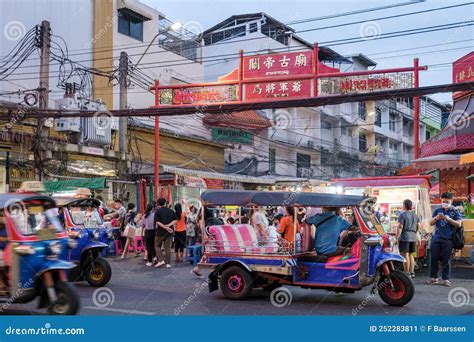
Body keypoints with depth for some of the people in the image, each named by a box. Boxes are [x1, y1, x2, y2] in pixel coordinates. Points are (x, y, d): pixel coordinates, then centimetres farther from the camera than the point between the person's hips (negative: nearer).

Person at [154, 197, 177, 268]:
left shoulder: (157, 211, -5)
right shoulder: (171, 211, 7)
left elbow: (157, 222, -14)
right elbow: (175, 220, 1)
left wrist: (165, 227, -17)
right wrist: (168, 225, -11)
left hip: (160, 231, -3)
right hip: (169, 232, 3)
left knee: (157, 246, 11)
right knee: (168, 247, 7)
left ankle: (161, 260, -3)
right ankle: (168, 263, 5)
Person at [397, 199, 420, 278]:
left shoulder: (403, 215, -9)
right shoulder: (415, 215, 12)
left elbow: (400, 227, -13)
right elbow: (418, 226, 14)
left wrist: (397, 237, -11)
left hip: (404, 237, -7)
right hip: (413, 237, 7)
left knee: (405, 255, -5)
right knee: (411, 255, 15)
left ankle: (407, 273, -5)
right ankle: (412, 272, 16)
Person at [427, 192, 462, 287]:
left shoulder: (455, 212, 7)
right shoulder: (437, 211, 15)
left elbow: (459, 224, -2)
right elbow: (431, 223, 12)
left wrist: (449, 219, -16)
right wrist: (436, 218, -9)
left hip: (448, 240, -2)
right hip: (436, 238, 2)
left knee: (446, 260, 0)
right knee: (434, 258, 2)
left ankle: (446, 279, 5)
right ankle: (433, 278, 9)